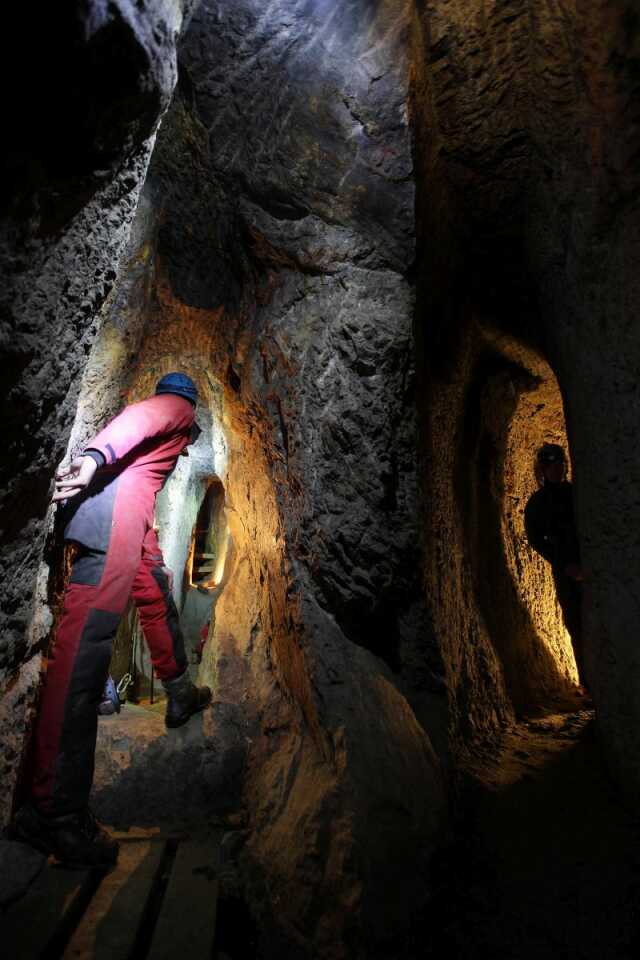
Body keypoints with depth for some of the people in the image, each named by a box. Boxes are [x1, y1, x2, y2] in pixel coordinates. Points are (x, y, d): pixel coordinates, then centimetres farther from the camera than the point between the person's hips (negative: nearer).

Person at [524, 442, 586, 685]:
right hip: (567, 572, -2)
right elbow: (535, 540, 0)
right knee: (578, 628, -4)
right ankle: (588, 682, 6)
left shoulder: (577, 492, 13)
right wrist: (564, 565, -11)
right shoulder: (537, 503, 6)